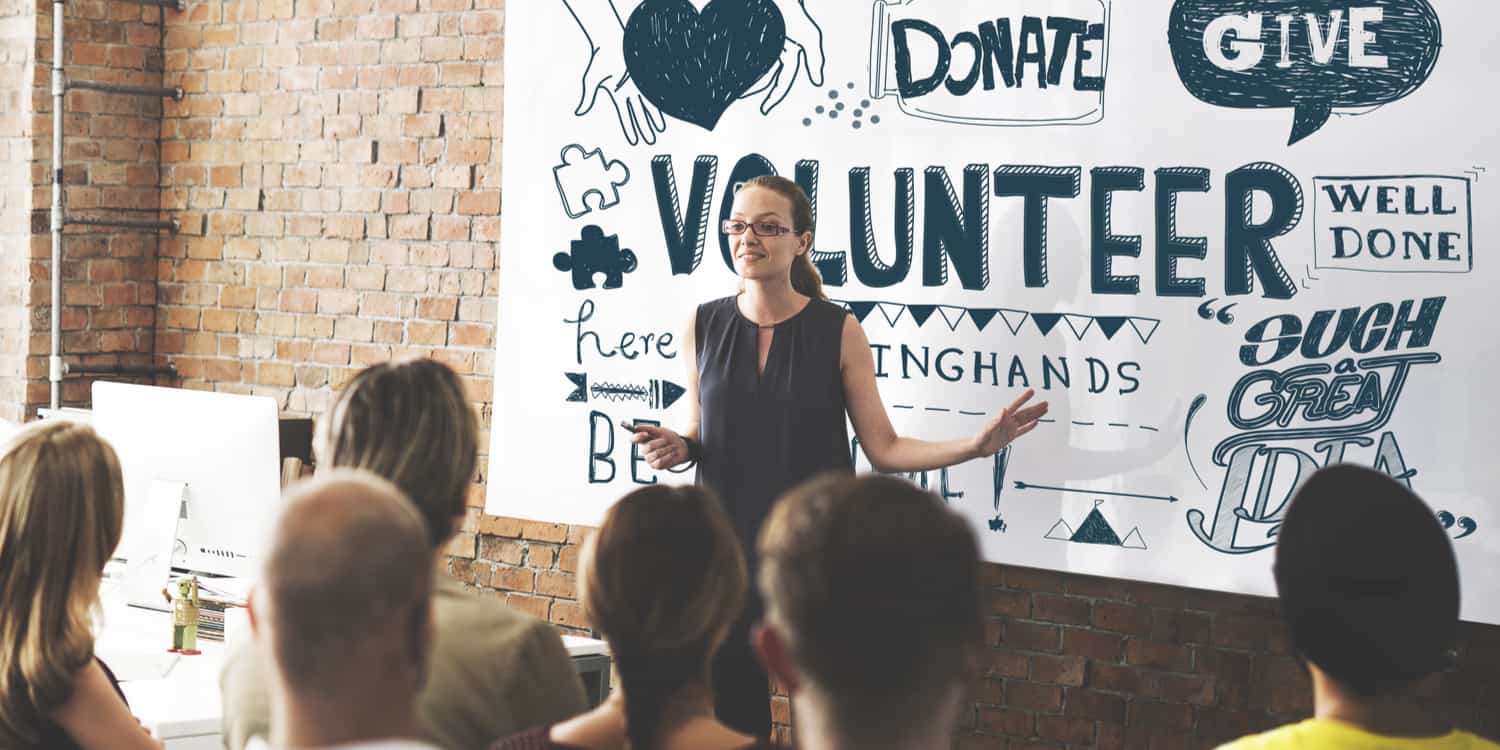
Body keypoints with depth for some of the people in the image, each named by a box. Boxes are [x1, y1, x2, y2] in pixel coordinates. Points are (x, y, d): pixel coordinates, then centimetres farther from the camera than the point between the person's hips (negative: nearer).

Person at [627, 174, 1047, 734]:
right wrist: (676, 448, -9)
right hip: (727, 545, 2)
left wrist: (975, 445, -15)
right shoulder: (703, 326, 2)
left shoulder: (839, 331, -5)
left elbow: (884, 448, -3)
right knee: (731, 714, 7)